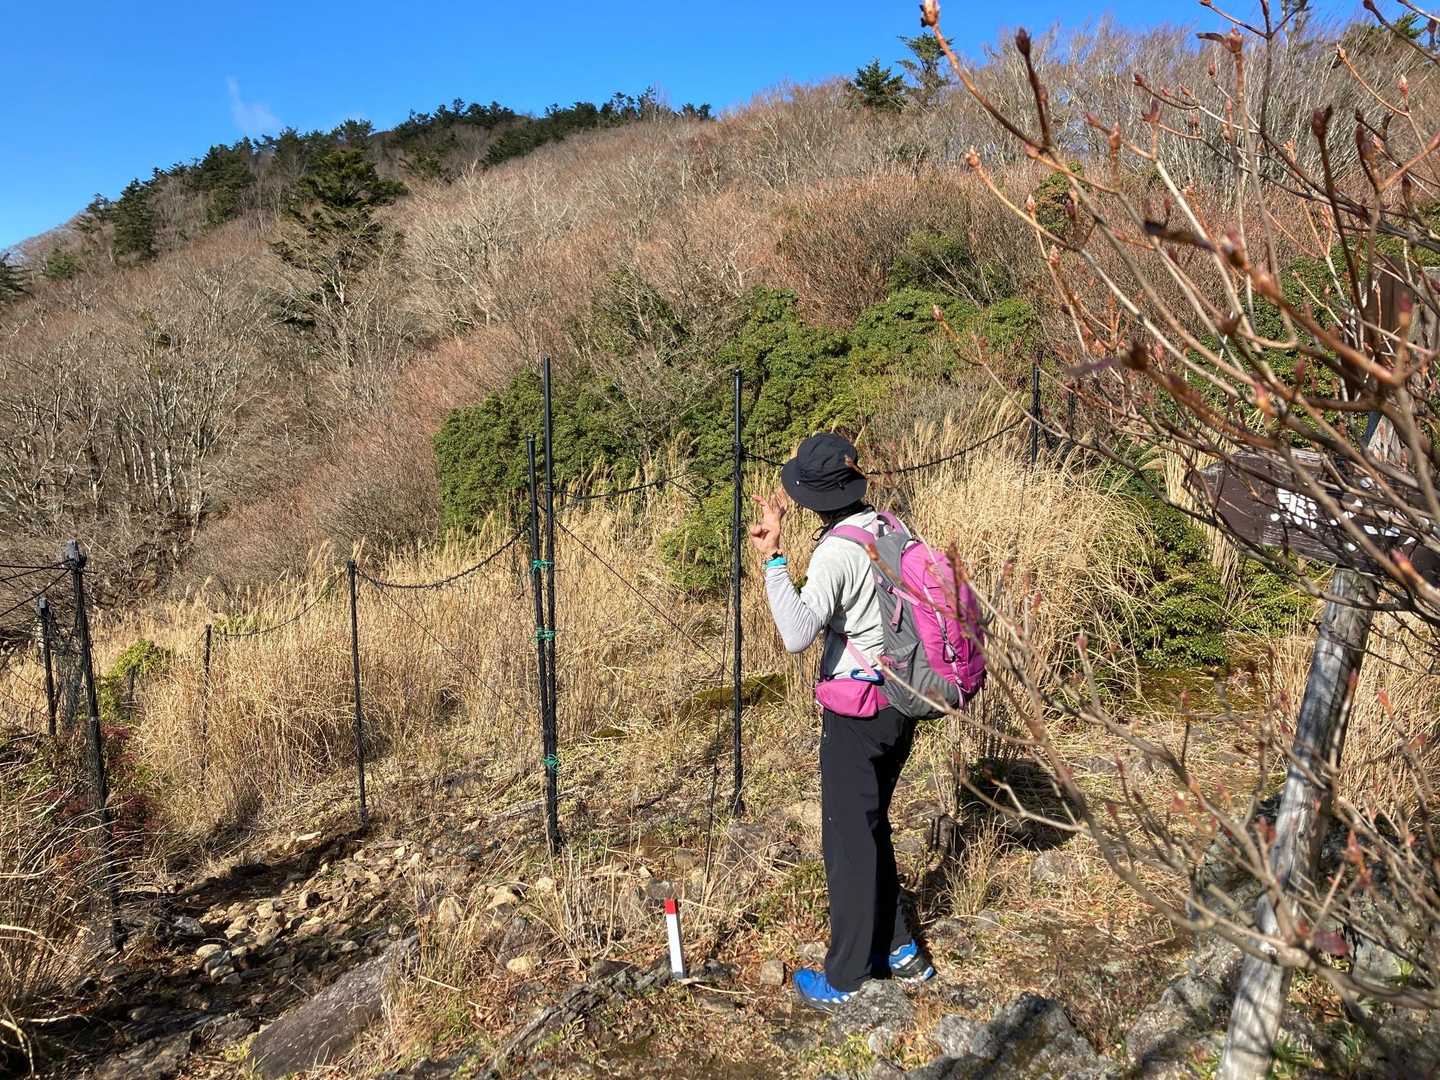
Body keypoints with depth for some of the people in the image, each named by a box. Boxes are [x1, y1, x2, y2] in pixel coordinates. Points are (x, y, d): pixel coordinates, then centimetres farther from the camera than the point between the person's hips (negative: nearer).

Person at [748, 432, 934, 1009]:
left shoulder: (836, 552, -21)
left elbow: (797, 635, -30)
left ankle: (845, 979, 17)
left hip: (855, 714, -8)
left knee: (849, 840, 4)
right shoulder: (891, 528, 3)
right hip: (901, 703, 8)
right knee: (873, 828, 21)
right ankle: (898, 950, 32)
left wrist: (773, 559, -28)